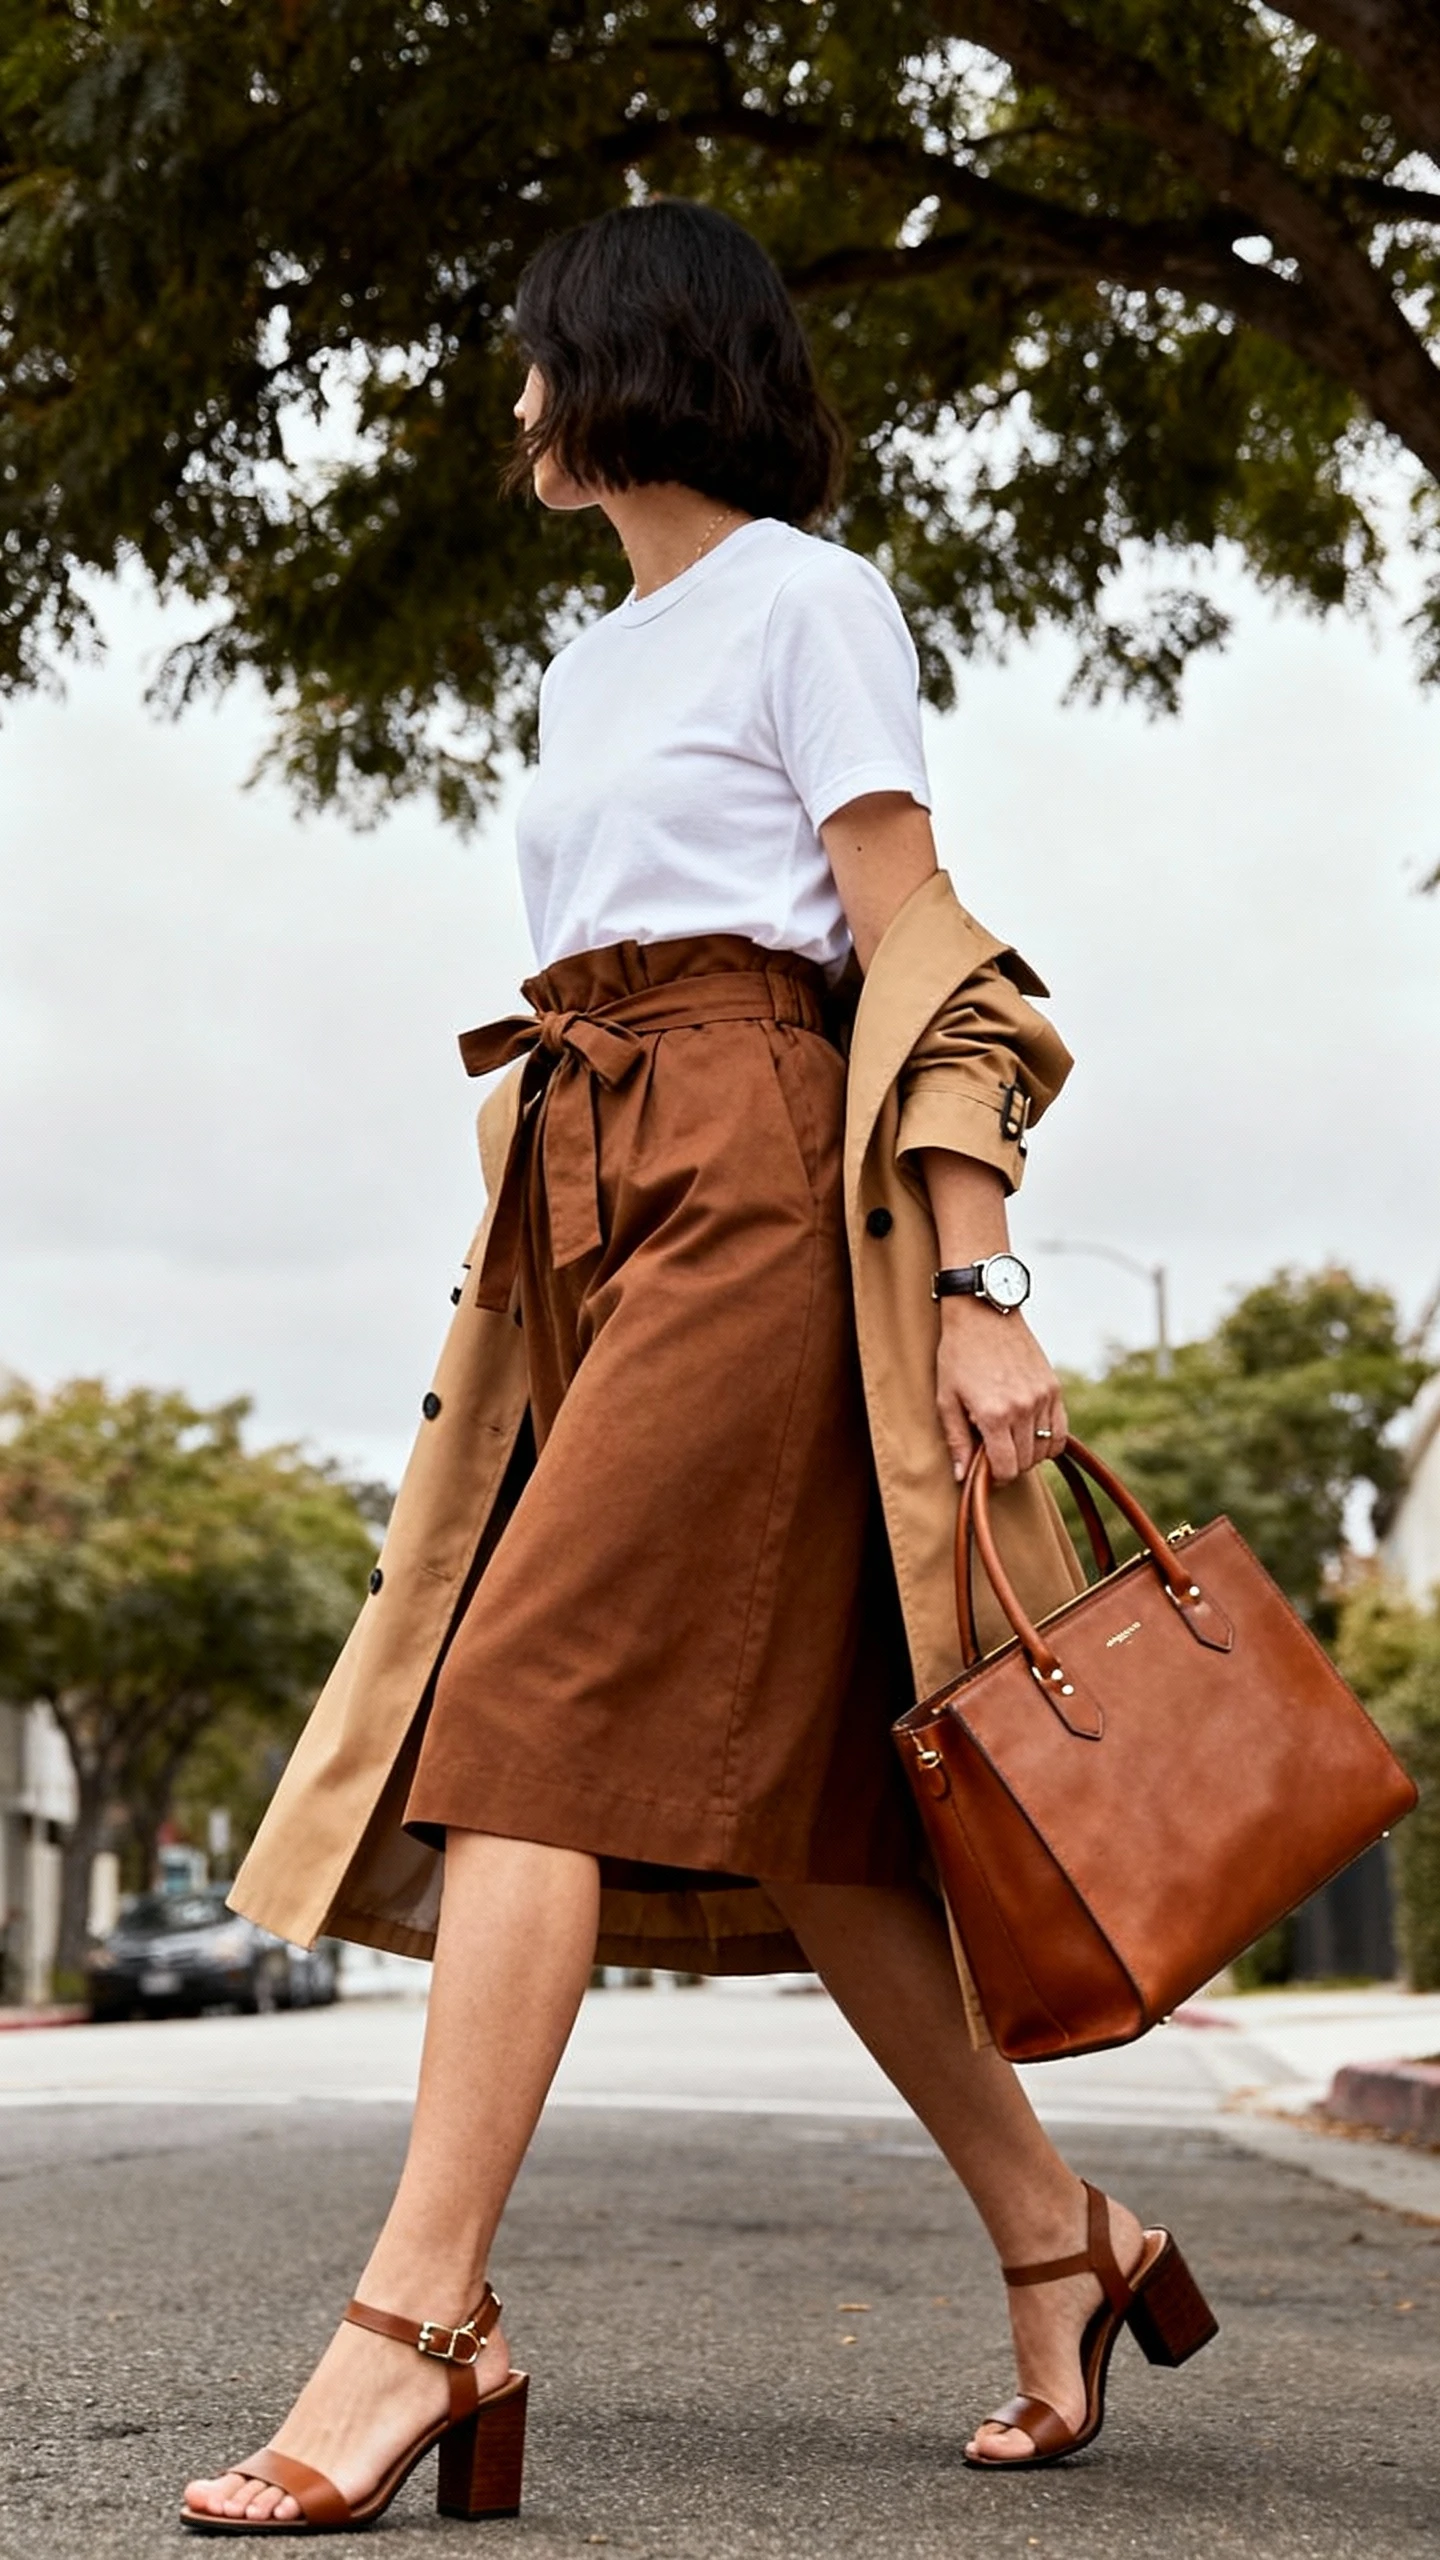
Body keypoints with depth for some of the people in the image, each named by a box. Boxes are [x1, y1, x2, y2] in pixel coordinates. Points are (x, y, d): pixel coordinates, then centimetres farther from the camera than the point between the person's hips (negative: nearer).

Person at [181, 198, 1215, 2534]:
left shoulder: (806, 601, 2)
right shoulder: (588, 665, 25)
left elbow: (914, 948, -7)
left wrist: (974, 1281, -16)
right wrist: (515, 1297, 19)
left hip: (754, 1183, -8)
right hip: (590, 1195, 8)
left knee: (535, 1710, -17)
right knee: (777, 1774, 4)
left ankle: (420, 2323, -17)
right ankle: (1058, 2237, 15)